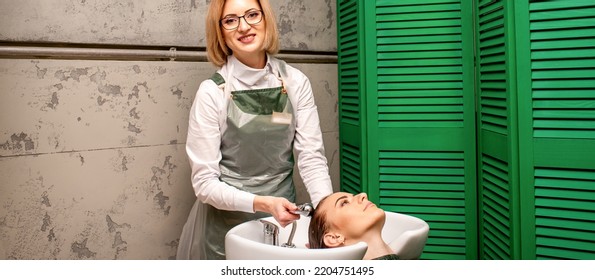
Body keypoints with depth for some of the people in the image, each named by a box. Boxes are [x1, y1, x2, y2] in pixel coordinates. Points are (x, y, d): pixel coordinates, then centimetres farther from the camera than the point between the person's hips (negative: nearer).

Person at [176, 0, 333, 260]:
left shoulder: (296, 82, -5)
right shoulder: (212, 92, -13)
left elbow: (311, 157, -7)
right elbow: (204, 182, -14)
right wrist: (262, 203, -28)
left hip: (284, 218, 3)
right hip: (226, 225, -2)